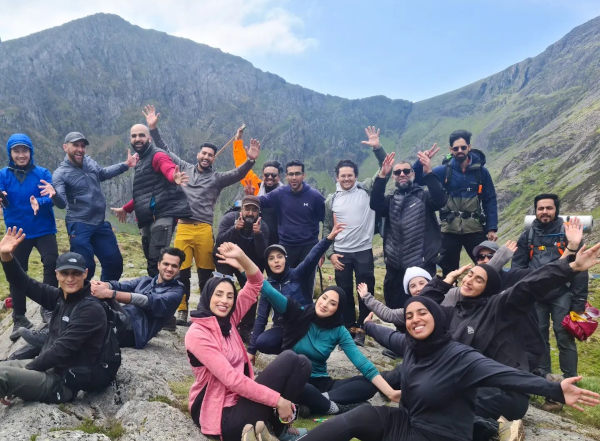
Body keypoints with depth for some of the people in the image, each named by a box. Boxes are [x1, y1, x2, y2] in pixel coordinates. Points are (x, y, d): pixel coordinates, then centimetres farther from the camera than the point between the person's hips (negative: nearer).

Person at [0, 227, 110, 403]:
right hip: (49, 367, 9)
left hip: (64, 382, -8)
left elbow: (62, 350, -21)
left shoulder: (91, 309, -19)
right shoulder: (60, 297, 5)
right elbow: (25, 284, 1)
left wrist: (27, 369, -13)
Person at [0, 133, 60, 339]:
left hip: (43, 230, -1)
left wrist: (45, 198, -37)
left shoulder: (42, 173, -3)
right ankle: (19, 318, 20)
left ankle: (48, 308, 5)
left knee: (52, 263, -14)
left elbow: (51, 197, -14)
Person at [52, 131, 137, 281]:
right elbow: (62, 203, -24)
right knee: (86, 267, -8)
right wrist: (54, 194, -45)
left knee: (115, 262, 12)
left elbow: (103, 173, 27)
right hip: (79, 227, -6)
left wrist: (125, 165, 24)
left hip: (100, 224, 7)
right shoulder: (60, 174, -12)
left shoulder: (89, 161, 5)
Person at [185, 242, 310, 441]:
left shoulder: (228, 319, 6)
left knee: (301, 364, -5)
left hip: (238, 398, 8)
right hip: (217, 411, -8)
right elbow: (232, 379, -23)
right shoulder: (197, 334, -17)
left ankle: (279, 425, -3)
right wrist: (277, 400, -23)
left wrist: (241, 257, -12)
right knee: (290, 359, -16)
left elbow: (256, 283, 6)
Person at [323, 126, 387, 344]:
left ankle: (361, 329, 21)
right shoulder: (331, 200, 4)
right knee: (345, 292, 10)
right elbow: (327, 228, 8)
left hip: (364, 251, -1)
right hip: (341, 253, 2)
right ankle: (349, 328, 25)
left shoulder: (366, 189, -1)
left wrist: (377, 147, -18)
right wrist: (330, 253, 0)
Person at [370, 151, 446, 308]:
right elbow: (375, 204, -9)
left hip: (422, 264, -3)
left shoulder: (424, 196, 5)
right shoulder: (390, 200, 13)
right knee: (394, 308, 12)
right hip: (394, 267, 3)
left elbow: (440, 200, -16)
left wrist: (428, 173, -27)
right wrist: (382, 175, -21)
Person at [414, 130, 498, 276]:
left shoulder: (481, 171, 2)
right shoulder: (444, 170, 1)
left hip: (475, 230, 0)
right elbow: (417, 179, 0)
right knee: (448, 271, 9)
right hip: (450, 230, 0)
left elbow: (490, 201, 3)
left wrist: (492, 228, -2)